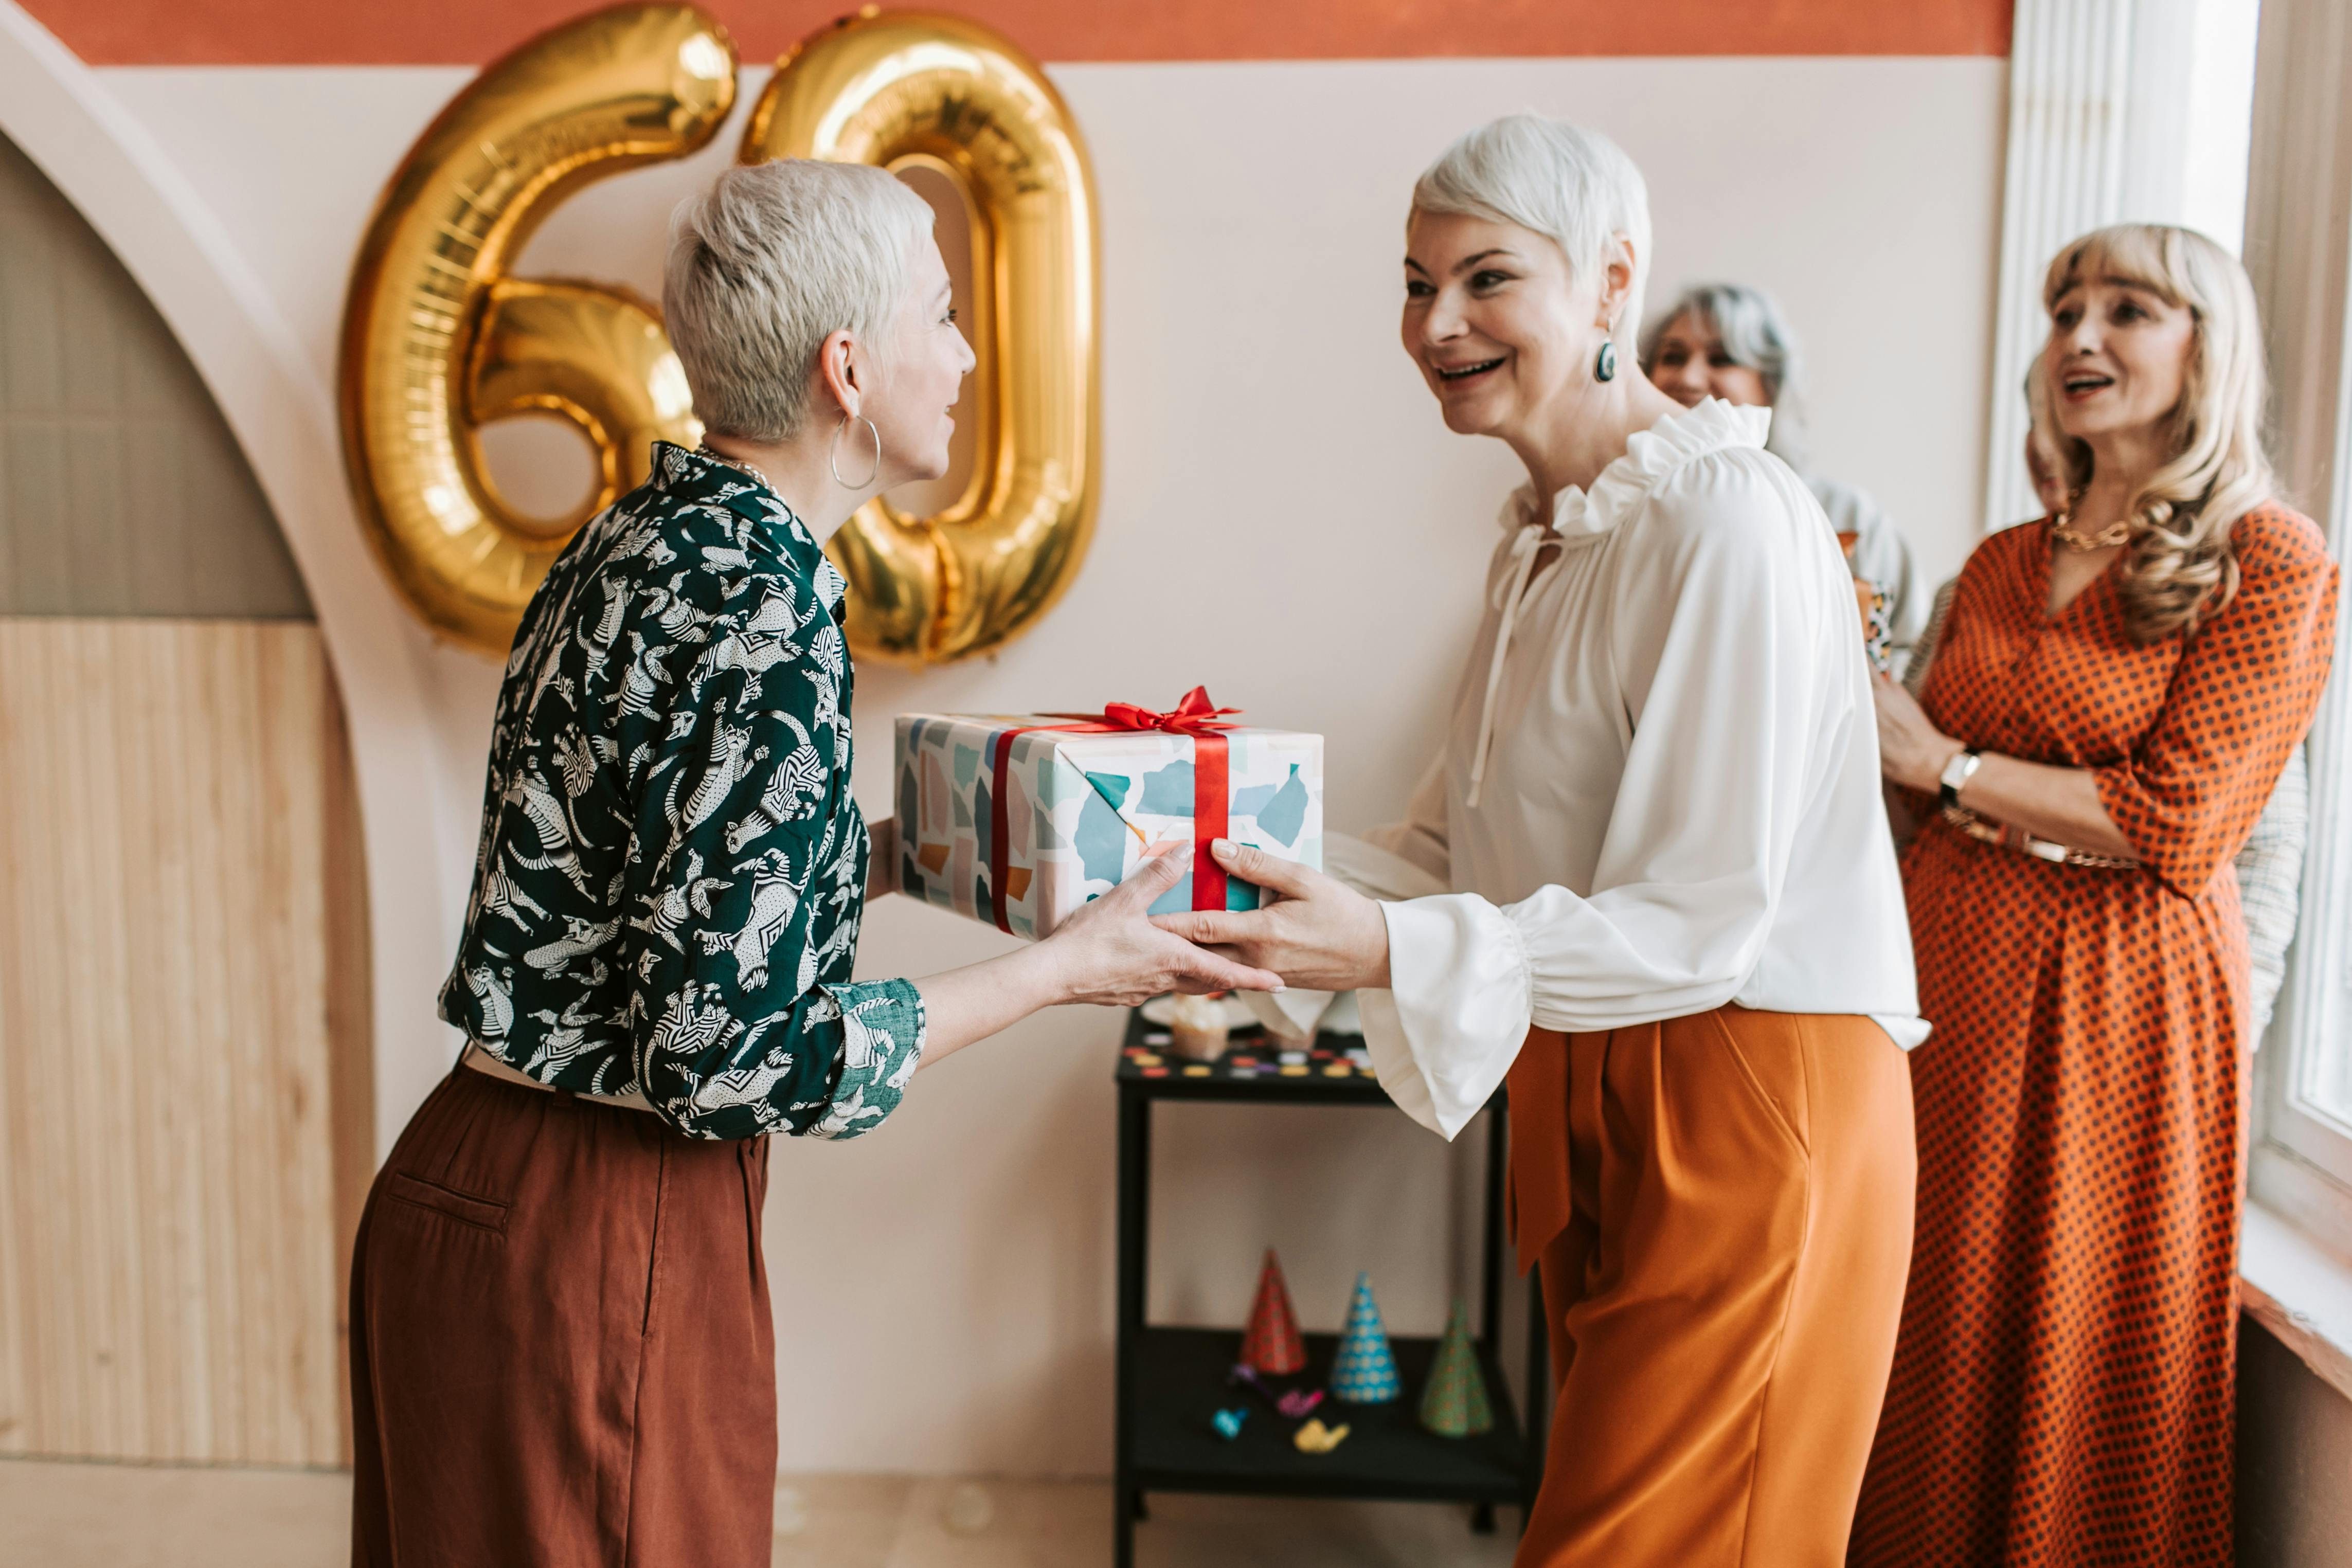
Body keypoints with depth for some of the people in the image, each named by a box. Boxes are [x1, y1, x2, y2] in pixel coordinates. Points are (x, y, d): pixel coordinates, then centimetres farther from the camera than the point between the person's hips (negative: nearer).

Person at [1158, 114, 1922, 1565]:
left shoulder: (1729, 521, -19)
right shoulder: (1547, 533, 9)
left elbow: (1696, 921, -22)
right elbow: (1456, 843, 9)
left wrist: (1391, 950, -29)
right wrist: (1274, 884, -5)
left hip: (1749, 1107, -8)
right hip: (1586, 1095, 8)